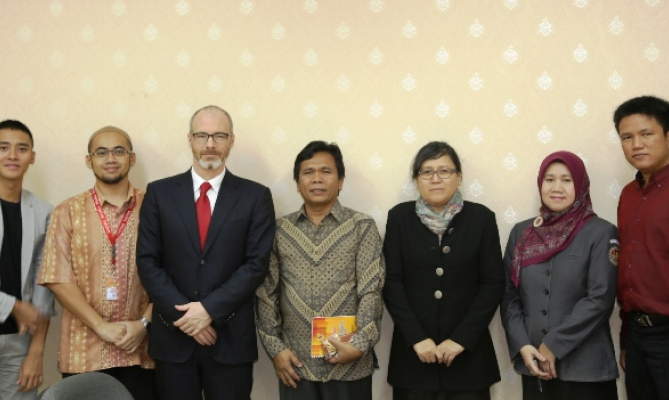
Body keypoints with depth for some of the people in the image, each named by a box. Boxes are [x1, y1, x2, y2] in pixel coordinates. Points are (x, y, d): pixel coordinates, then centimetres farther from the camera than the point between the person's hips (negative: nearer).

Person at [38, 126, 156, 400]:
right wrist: (102, 327, -10)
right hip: (84, 353, 0)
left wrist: (144, 323, -10)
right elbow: (57, 278, -3)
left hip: (141, 351, 0)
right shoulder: (68, 212, 3)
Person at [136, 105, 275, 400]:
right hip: (173, 335, 1)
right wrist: (184, 313, -10)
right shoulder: (160, 193, 5)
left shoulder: (255, 196, 2)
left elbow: (257, 264, -5)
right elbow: (147, 261, 0)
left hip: (231, 338, -1)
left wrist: (210, 309, -14)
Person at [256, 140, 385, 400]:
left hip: (349, 365, -1)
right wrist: (274, 347, 0)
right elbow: (266, 293, 6)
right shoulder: (280, 230, 6)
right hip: (296, 364, 2)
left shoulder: (363, 227, 0)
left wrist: (360, 344, -16)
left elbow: (371, 291, -6)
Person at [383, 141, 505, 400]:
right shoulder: (400, 217, 3)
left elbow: (493, 283, -2)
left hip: (467, 351, 0)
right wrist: (417, 338, -10)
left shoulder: (481, 218, 2)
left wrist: (461, 339, -9)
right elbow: (392, 282, -1)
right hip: (414, 352, 0)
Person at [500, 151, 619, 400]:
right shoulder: (521, 233, 7)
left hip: (585, 367, -3)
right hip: (533, 365, 3)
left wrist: (554, 345, -12)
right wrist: (522, 345, -8)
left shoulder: (601, 233, -3)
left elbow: (600, 299, -11)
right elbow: (509, 296, 5)